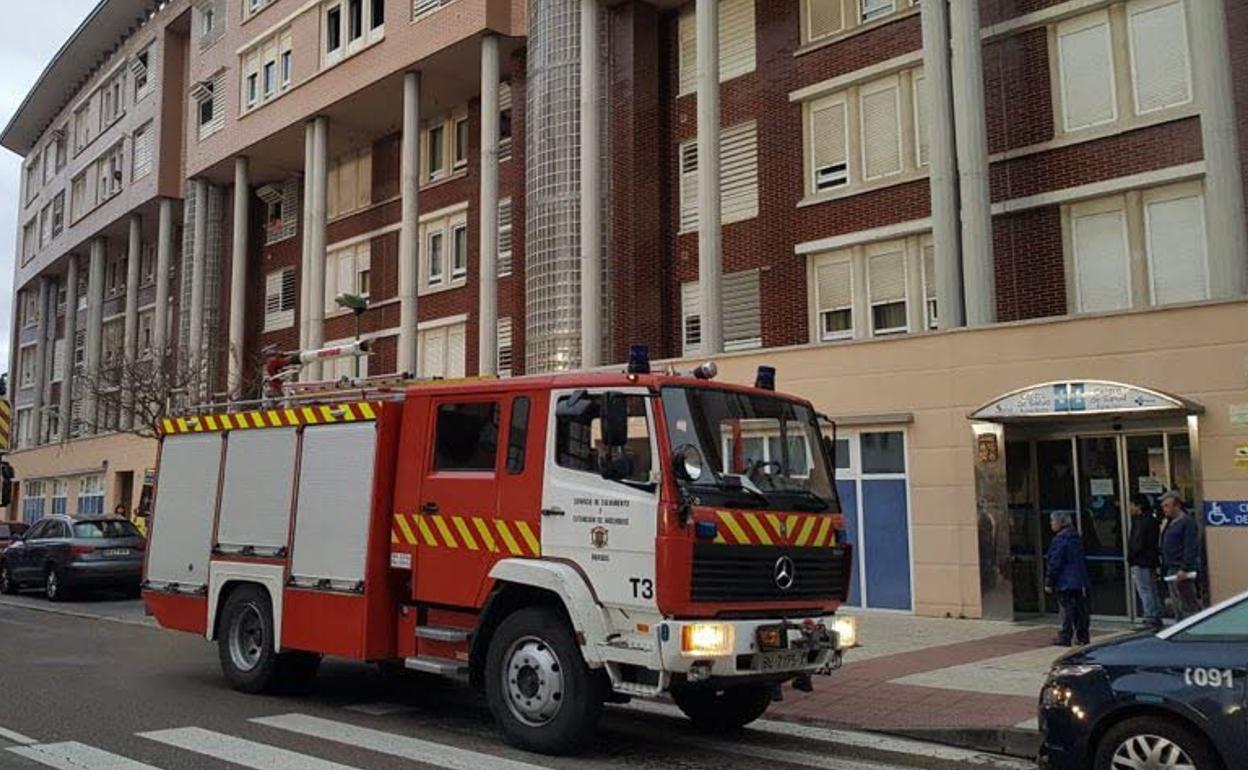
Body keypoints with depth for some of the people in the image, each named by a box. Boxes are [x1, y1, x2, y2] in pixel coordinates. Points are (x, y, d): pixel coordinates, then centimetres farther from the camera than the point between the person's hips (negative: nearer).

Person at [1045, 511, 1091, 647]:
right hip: (1079, 581, 8)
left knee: (1066, 609, -5)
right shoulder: (1076, 537, 12)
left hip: (1065, 582, -8)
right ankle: (1083, 636, 16)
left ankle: (1065, 637, -2)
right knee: (1081, 608, 11)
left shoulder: (1059, 539, -16)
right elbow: (1081, 560, 19)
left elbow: (1054, 563, -16)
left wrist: (1049, 583, -11)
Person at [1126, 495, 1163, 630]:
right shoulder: (1152, 520, 14)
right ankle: (1156, 620, 19)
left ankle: (1150, 620, -8)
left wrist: (1130, 557, -5)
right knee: (1153, 591, 14)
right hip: (1151, 561, 10)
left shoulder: (1141, 522, -16)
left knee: (1145, 592, -7)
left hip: (1140, 563, -10)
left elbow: (1137, 544, -20)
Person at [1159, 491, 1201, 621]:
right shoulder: (1170, 523, 17)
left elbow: (1191, 548, -19)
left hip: (1182, 572, -10)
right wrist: (1163, 567, 18)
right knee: (1177, 607, 14)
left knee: (1188, 606, -9)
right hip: (1171, 570, 10)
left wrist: (1184, 569, -24)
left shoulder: (1187, 522, -12)